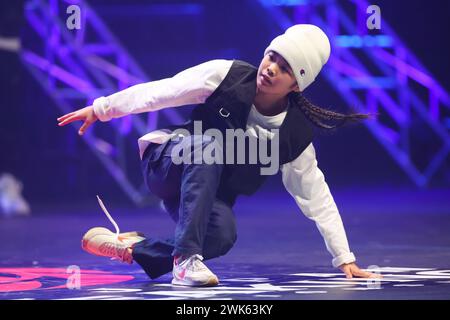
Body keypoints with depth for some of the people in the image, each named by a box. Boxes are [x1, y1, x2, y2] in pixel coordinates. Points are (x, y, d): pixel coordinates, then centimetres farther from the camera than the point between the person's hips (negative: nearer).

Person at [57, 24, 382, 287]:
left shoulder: (295, 135, -13)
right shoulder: (226, 76, -19)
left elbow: (316, 197, -6)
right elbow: (158, 92, -10)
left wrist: (345, 259, -6)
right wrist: (101, 109, -5)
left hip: (211, 194, 2)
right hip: (167, 165, -2)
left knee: (223, 236, -33)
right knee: (212, 142, -36)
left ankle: (130, 246, -12)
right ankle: (185, 258, -39)